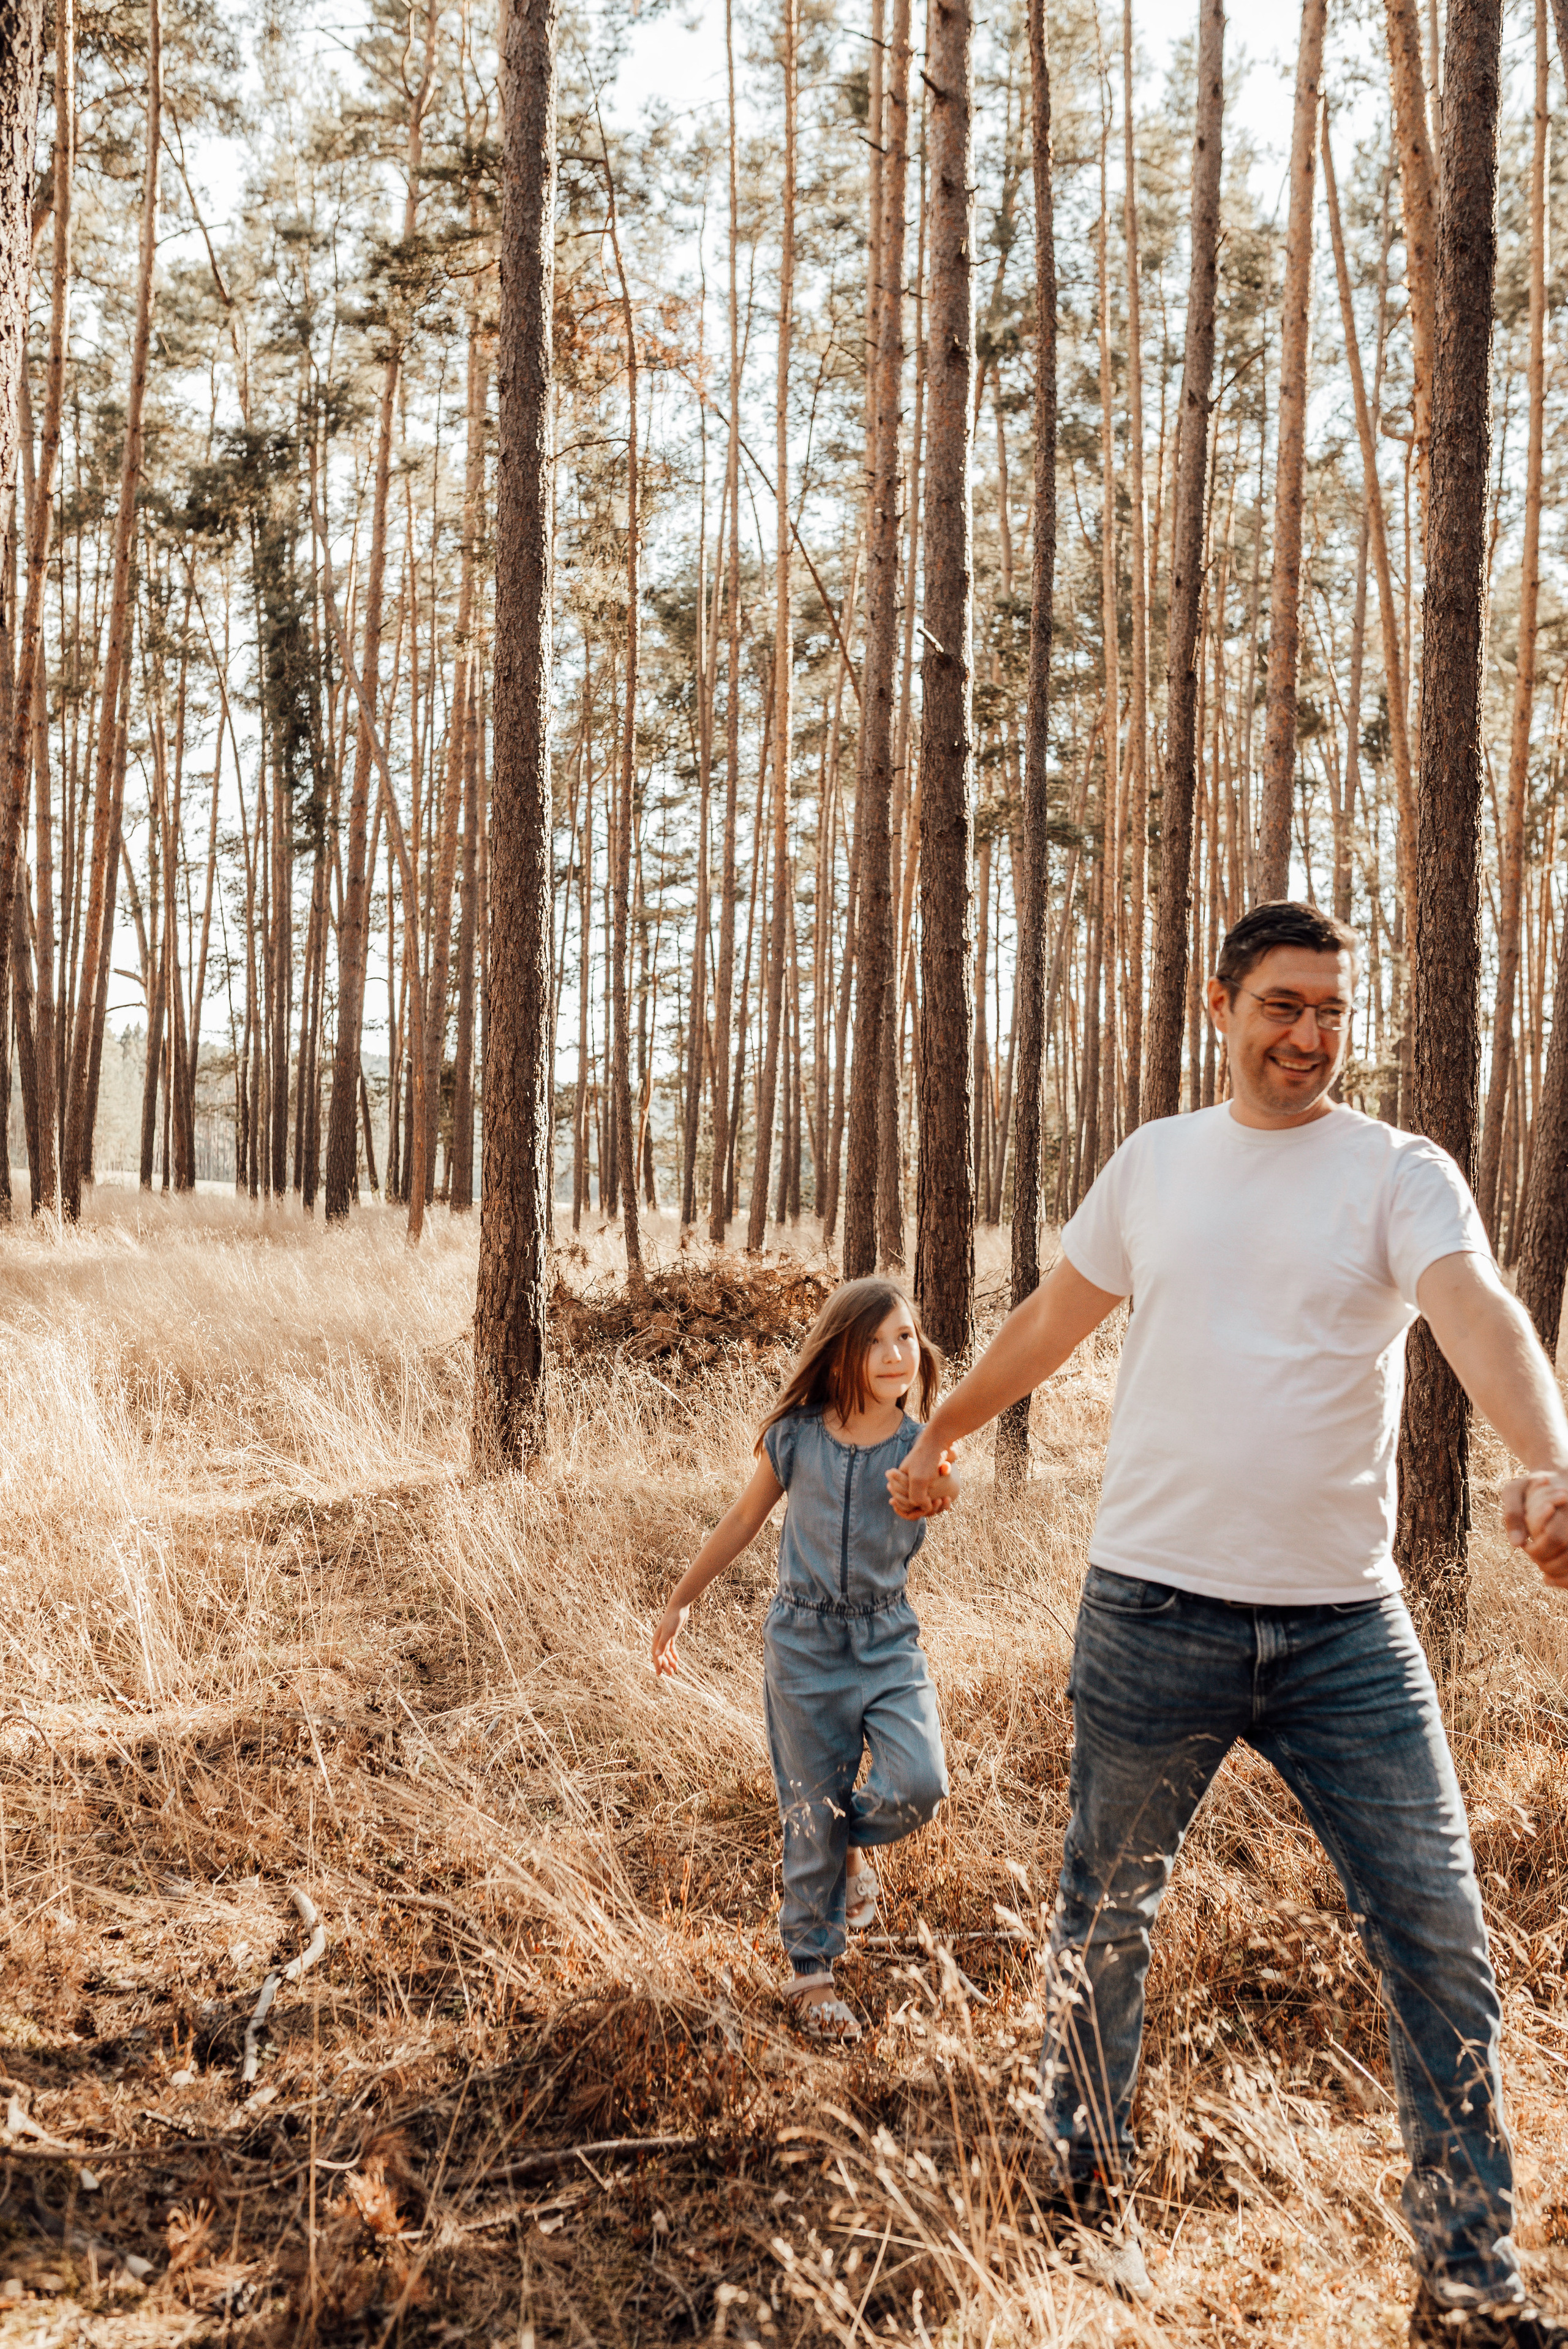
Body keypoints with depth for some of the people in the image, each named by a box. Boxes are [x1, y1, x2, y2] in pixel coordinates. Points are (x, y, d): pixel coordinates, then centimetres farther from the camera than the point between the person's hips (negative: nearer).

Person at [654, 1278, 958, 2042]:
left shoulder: (919, 1447, -8)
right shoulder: (797, 1438, -7)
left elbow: (934, 1486, -32)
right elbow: (744, 1520, 6)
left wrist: (937, 1489, -56)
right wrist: (680, 1602, 11)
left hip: (889, 1641, 1)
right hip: (805, 1643, 0)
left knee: (918, 1785, -16)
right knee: (813, 1814, 6)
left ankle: (854, 1842, 19)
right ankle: (810, 1968, 25)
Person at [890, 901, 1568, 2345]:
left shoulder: (1402, 1174, -3)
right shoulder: (1155, 1161, 6)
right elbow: (1047, 1326, 19)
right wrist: (939, 1436, 29)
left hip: (1348, 1625, -1)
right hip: (1154, 1612, 2)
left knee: (1443, 1945, 2)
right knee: (1109, 1915, 15)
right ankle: (1086, 2173, 40)